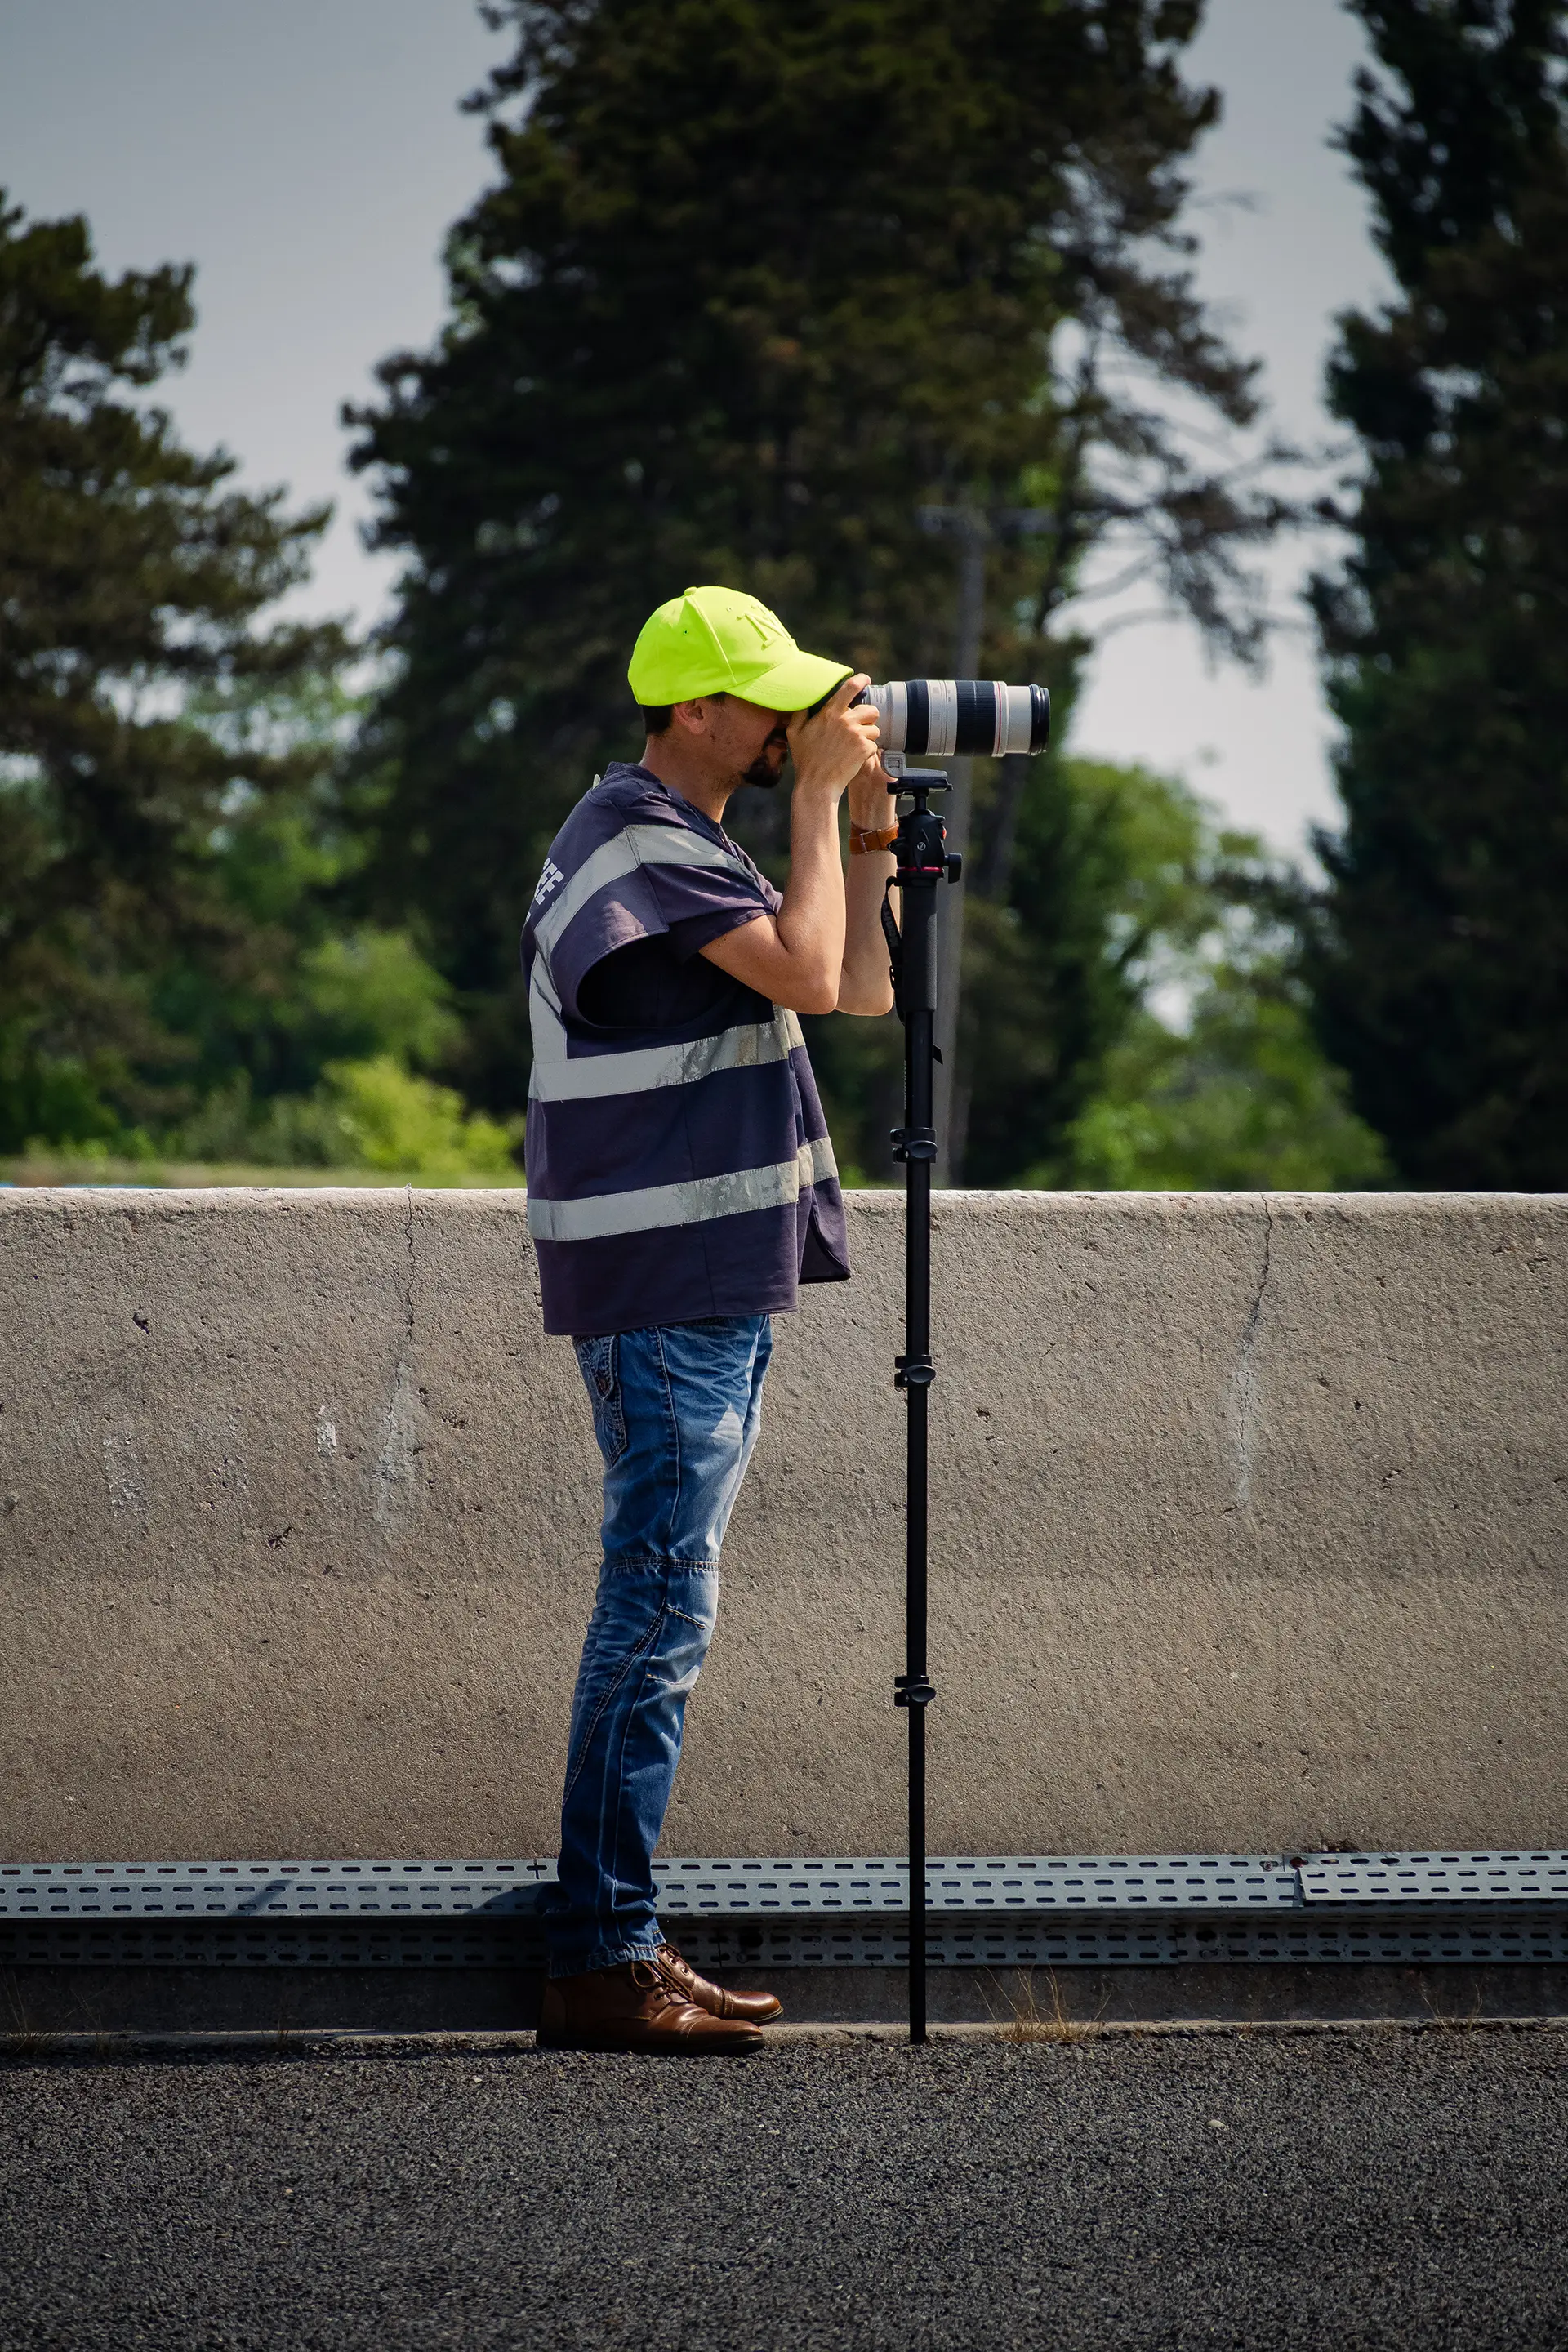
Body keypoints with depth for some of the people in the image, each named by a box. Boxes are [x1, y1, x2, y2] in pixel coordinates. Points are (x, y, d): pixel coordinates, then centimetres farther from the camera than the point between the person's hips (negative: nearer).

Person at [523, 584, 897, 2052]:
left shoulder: (688, 842, 18)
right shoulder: (637, 840, -14)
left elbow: (862, 988, 18)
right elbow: (808, 972, -23)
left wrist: (867, 822, 9)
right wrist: (819, 795, -13)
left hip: (713, 1283, 11)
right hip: (664, 1291, -11)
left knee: (660, 1614, 12)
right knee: (660, 1609, -11)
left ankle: (618, 1942, 16)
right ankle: (598, 1962, -10)